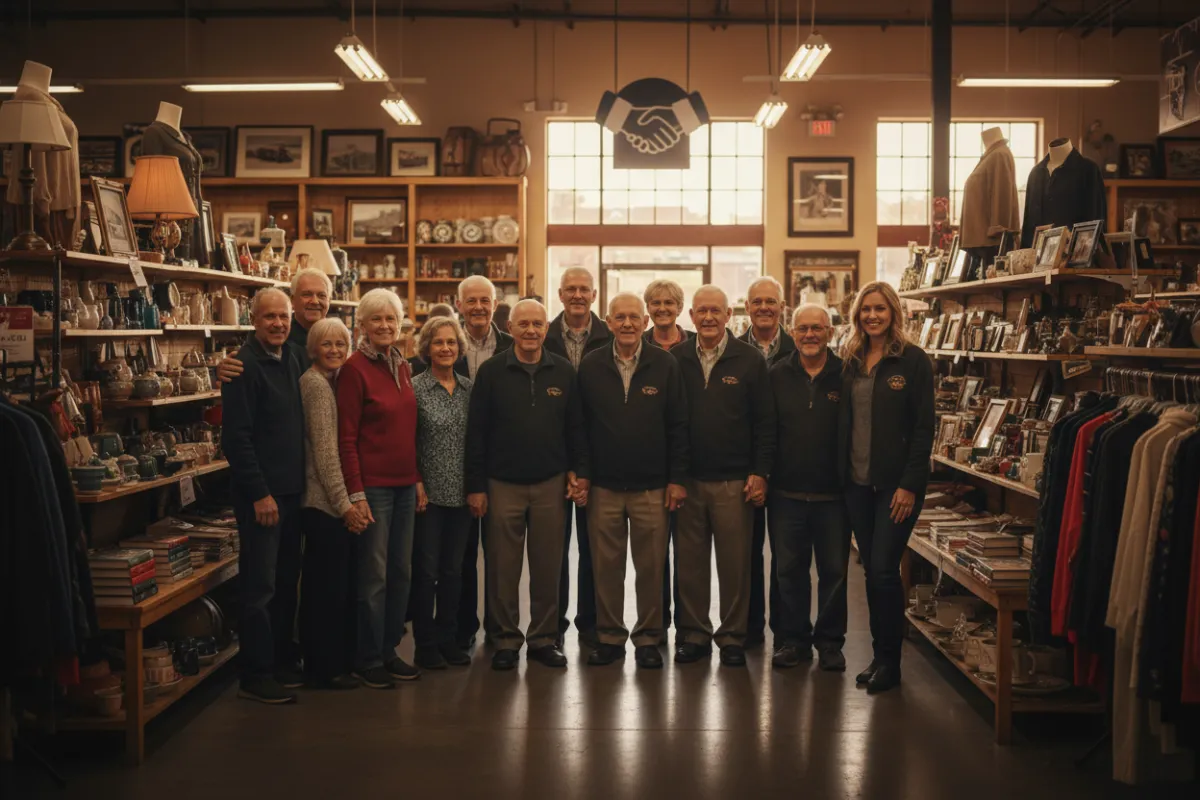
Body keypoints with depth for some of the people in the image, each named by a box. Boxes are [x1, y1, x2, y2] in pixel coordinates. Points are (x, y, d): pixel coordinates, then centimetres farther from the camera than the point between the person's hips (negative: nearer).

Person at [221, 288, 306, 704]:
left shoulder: (290, 361, 12)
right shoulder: (245, 366, -13)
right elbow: (236, 437, -17)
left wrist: (300, 482, 13)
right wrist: (260, 493, -19)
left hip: (292, 489, 8)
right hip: (261, 494, -8)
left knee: (286, 581, 14)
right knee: (260, 586, -2)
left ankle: (281, 662, 25)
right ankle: (255, 676, 7)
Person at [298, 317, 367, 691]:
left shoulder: (329, 381, 15)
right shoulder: (316, 384, -14)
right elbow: (325, 451, -19)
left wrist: (346, 500, 13)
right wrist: (345, 504, -19)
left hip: (325, 502, 10)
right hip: (327, 503, -10)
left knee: (324, 586, 16)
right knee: (330, 587, -2)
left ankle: (324, 663, 26)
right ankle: (327, 669, 8)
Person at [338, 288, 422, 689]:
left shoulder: (402, 366, 11)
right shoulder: (355, 368, -10)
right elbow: (346, 437, -12)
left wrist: (418, 478, 12)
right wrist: (356, 492, -16)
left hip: (404, 484, 7)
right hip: (373, 485, -7)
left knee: (401, 571, 11)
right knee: (374, 574, 0)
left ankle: (389, 650, 24)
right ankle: (368, 659, 13)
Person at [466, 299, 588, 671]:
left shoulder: (563, 372, 4)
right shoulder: (491, 371, -1)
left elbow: (576, 427, 9)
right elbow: (476, 431, -1)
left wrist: (579, 471, 3)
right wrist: (475, 486, -4)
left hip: (550, 484, 2)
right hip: (503, 484, -1)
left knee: (548, 566, 7)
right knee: (503, 567, 4)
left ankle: (544, 637, 20)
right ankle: (506, 639, 17)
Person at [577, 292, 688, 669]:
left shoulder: (665, 366, 0)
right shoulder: (590, 366, 3)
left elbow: (678, 426, 1)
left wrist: (677, 479, -2)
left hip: (652, 487, -1)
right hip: (603, 486, 1)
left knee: (651, 566, 5)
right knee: (605, 566, 6)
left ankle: (648, 637, 18)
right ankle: (609, 636, 19)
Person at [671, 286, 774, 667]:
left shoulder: (750, 360, 0)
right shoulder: (677, 360, 4)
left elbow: (765, 421, 1)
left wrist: (760, 473, -4)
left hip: (735, 481, -1)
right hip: (687, 479, 2)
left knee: (735, 563, 4)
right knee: (689, 562, 8)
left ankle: (733, 636, 16)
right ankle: (693, 633, 19)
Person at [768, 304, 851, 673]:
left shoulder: (845, 376, -2)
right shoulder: (777, 376, 3)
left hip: (832, 494, -1)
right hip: (786, 493, 1)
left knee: (834, 571, 7)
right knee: (788, 570, 8)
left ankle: (830, 642, 21)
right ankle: (792, 639, 20)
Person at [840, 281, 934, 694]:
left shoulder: (913, 360, -6)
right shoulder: (850, 360, 9)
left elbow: (924, 427, -8)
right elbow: (843, 420, 10)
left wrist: (909, 484, -13)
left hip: (896, 484, -5)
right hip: (857, 482, 5)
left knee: (883, 570, -7)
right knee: (871, 570, 9)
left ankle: (891, 662, 7)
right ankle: (878, 654, 20)